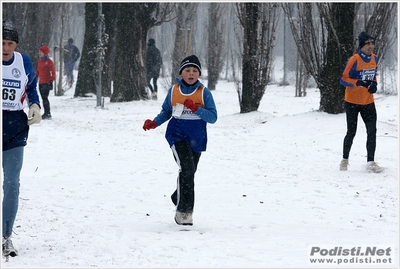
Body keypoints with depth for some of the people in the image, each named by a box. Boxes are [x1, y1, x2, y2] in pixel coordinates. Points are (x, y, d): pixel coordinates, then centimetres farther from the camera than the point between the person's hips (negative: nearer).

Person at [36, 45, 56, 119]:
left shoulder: (49, 62, -11)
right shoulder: (39, 61, 11)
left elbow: (53, 72, -10)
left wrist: (51, 80, -15)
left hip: (46, 83, -8)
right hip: (41, 82, 8)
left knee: (45, 98, -10)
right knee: (43, 98, 10)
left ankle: (48, 114, -6)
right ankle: (46, 113, 16)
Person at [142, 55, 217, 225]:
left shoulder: (204, 93, -2)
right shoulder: (173, 91, 3)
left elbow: (213, 117, -6)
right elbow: (166, 112, 15)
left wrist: (196, 108, -21)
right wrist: (154, 123, -2)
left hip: (196, 139, 2)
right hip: (177, 135, -2)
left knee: (189, 173, 10)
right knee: (186, 169, -20)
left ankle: (178, 198, 38)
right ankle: (184, 211, -16)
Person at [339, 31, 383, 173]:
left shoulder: (374, 59, 2)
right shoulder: (354, 60, -17)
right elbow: (343, 79, -16)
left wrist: (374, 84, -3)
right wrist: (358, 83, -31)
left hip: (368, 102, 5)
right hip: (352, 102, -5)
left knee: (372, 131, -7)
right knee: (351, 132, 5)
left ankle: (371, 162, -5)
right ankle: (345, 160, 24)